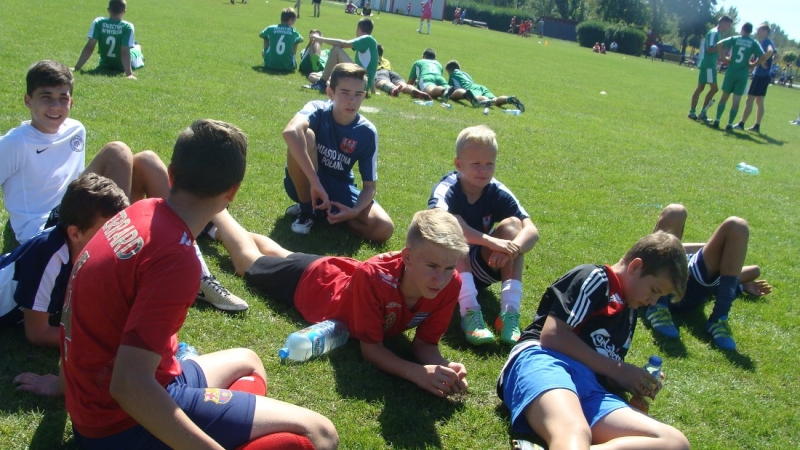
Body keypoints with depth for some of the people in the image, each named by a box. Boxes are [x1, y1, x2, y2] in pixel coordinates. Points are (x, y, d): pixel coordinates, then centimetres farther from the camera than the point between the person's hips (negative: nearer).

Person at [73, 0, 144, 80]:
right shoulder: (127, 26, -26)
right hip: (123, 66, -2)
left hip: (105, 64, 2)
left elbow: (89, 47, -21)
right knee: (137, 47, 31)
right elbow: (125, 52, -34)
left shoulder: (98, 22, -19)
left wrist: (77, 68, -18)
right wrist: (129, 73, -38)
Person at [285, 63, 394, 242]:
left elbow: (370, 185, -8)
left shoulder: (367, 132, -14)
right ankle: (306, 210, -13)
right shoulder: (318, 110, -22)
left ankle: (325, 211, 4)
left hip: (339, 189, 3)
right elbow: (290, 131, -46)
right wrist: (315, 182, -50)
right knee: (305, 136, -33)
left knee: (384, 228, -20)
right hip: (305, 182, -3)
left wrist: (354, 211, -30)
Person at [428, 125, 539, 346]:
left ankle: (510, 311, -28)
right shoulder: (447, 189, -19)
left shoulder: (498, 192, -9)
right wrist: (491, 241, -49)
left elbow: (531, 230, -20)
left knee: (512, 224, -18)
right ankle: (469, 311, -42)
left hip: (479, 269, 4)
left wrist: (512, 249, -42)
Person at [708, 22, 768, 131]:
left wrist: (724, 57, -1)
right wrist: (753, 65, 4)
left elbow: (719, 44, -9)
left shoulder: (735, 39, 2)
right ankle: (729, 124, 3)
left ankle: (717, 121, 9)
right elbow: (763, 57, -9)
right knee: (736, 100, 4)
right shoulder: (754, 43, 0)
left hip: (731, 72, 1)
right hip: (743, 75, -1)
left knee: (724, 97, 12)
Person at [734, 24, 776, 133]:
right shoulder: (763, 43, 16)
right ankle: (757, 126, 16)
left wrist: (763, 61, -24)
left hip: (760, 75, -10)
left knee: (750, 100, -8)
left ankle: (741, 124, -7)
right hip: (763, 75, 10)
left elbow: (770, 51, -34)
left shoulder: (766, 42, -13)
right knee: (759, 101, 12)